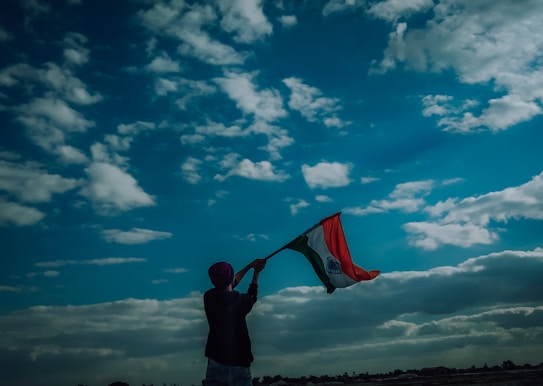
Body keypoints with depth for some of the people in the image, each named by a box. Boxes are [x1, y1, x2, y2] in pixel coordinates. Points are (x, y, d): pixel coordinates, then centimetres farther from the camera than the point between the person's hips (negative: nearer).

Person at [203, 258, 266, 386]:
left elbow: (225, 289, 20)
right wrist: (256, 272, 31)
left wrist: (249, 266, 28)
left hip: (216, 364, 2)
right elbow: (252, 295, 18)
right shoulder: (240, 300, -8)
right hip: (239, 365, -2)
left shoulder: (209, 297, 0)